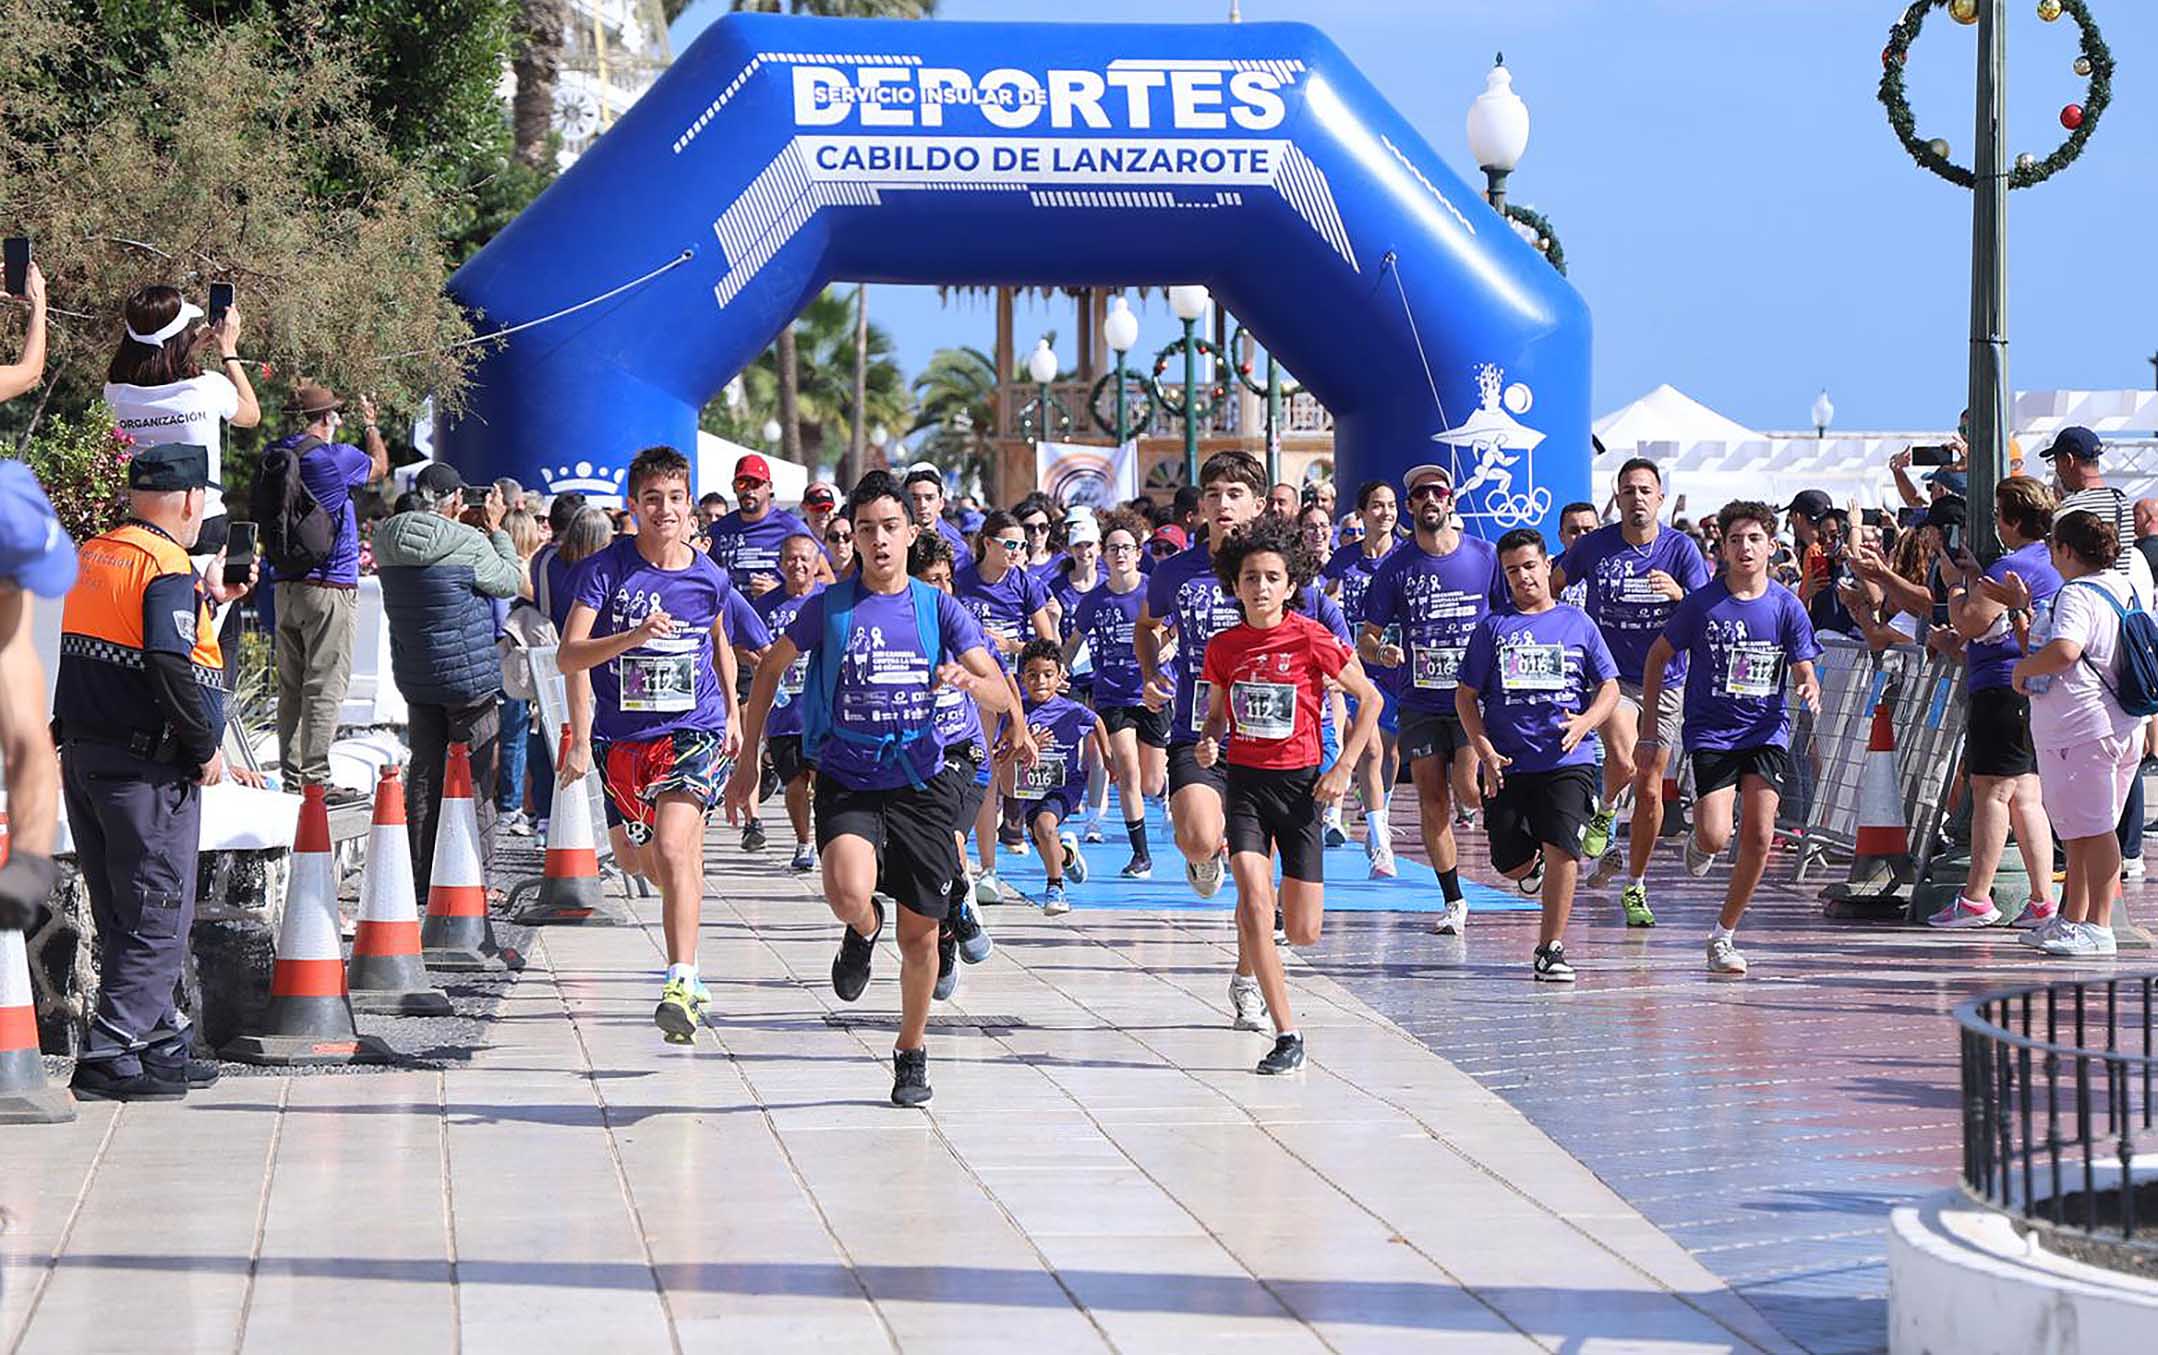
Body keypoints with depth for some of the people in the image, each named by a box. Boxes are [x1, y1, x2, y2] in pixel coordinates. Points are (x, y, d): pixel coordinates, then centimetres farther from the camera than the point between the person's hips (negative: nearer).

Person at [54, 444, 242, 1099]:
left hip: (82, 755, 9)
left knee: (121, 915, 14)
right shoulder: (166, 570, -14)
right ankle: (111, 1056, -7)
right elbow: (171, 668, -23)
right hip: (147, 768, -8)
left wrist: (198, 602, 20)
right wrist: (206, 748, -12)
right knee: (158, 917, -3)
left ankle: (161, 1040, 23)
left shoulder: (93, 556, 11)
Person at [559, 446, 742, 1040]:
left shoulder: (709, 577, -1)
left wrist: (733, 713, 19)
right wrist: (635, 635, -28)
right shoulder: (607, 569, -8)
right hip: (622, 737, 2)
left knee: (672, 847, -24)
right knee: (647, 861, 17)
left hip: (694, 729, -2)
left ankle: (682, 982, -26)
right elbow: (568, 656, -15)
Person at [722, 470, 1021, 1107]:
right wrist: (748, 760, 11)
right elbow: (770, 668, 13)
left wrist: (970, 681, -27)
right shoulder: (829, 607, 0)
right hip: (846, 784, -1)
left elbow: (1000, 694, -3)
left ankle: (912, 1050, 29)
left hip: (920, 784, 1)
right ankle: (862, 933, 9)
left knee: (919, 934, 4)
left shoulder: (940, 608, 2)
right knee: (849, 894, -29)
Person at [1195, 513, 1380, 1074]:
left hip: (1300, 783, -2)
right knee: (1252, 896, -20)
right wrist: (1207, 743, -5)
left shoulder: (1313, 638, -9)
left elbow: (1369, 698, 0)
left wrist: (1344, 767, -6)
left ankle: (1286, 899, 38)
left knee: (1303, 934, -2)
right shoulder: (1223, 645, 1)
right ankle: (1287, 1033, -14)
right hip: (1244, 780, 2)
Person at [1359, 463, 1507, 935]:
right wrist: (1381, 653, -18)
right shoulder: (1396, 567, 1)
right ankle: (1454, 901, 12)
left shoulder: (1485, 558, -1)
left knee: (1468, 790, -17)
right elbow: (1366, 638, 5)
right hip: (1420, 702, 2)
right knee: (1432, 801, 1)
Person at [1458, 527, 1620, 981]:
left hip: (1568, 761, -1)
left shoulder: (1577, 623, 8)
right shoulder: (1493, 628, 7)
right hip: (1507, 765, 1)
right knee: (1512, 865, 4)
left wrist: (1587, 721, -11)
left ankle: (1551, 948, -7)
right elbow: (1466, 695, 7)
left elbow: (1609, 688, 10)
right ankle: (1537, 861, 41)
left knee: (1561, 850, -17)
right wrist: (1485, 751, -5)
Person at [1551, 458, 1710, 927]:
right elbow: (1553, 584, 14)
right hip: (1609, 674, -1)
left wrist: (1679, 595, -29)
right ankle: (1604, 812, 6)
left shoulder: (1681, 549, -5)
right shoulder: (1593, 546, -4)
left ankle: (1636, 888, 22)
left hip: (1664, 681, 2)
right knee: (1623, 761, -29)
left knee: (1650, 790, 6)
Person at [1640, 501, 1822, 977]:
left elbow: (1803, 671, 4)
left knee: (1759, 837, -7)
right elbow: (1659, 656, 5)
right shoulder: (1702, 604, -6)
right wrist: (1649, 722, 2)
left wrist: (1810, 689, -20)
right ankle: (1700, 841, 24)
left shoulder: (1786, 606, -2)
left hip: (1766, 733, 2)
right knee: (1716, 837, -16)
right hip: (1710, 733, -2)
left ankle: (1724, 935, 9)